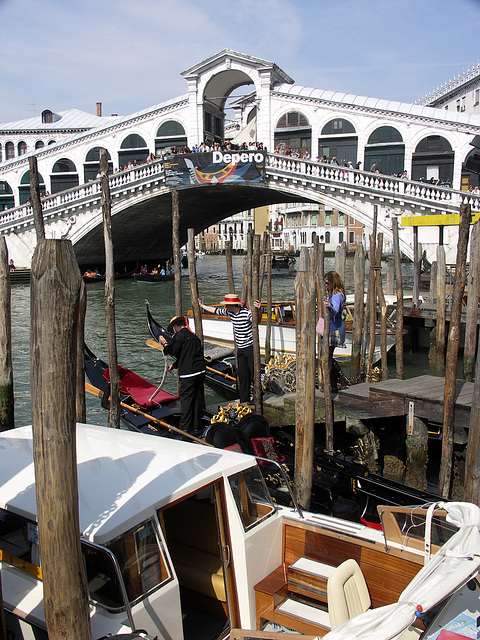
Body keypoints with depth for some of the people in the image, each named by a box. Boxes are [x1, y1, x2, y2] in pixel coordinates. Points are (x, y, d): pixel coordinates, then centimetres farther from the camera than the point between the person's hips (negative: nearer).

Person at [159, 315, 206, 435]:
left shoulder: (179, 335, -6)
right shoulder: (193, 335, 20)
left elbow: (173, 351, -14)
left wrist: (165, 343, 4)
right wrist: (174, 365, 26)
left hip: (188, 372, -8)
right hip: (201, 371, 8)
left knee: (185, 398, 0)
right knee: (198, 398, 12)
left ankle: (185, 427, 2)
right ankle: (197, 426, 19)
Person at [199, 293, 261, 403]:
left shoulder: (246, 313, -17)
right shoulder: (229, 312, 5)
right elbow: (215, 310, 18)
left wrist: (257, 310, -51)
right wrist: (202, 306, 28)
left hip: (251, 347, -7)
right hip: (241, 349, 7)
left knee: (254, 374, -5)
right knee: (242, 376, 9)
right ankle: (244, 401, 16)